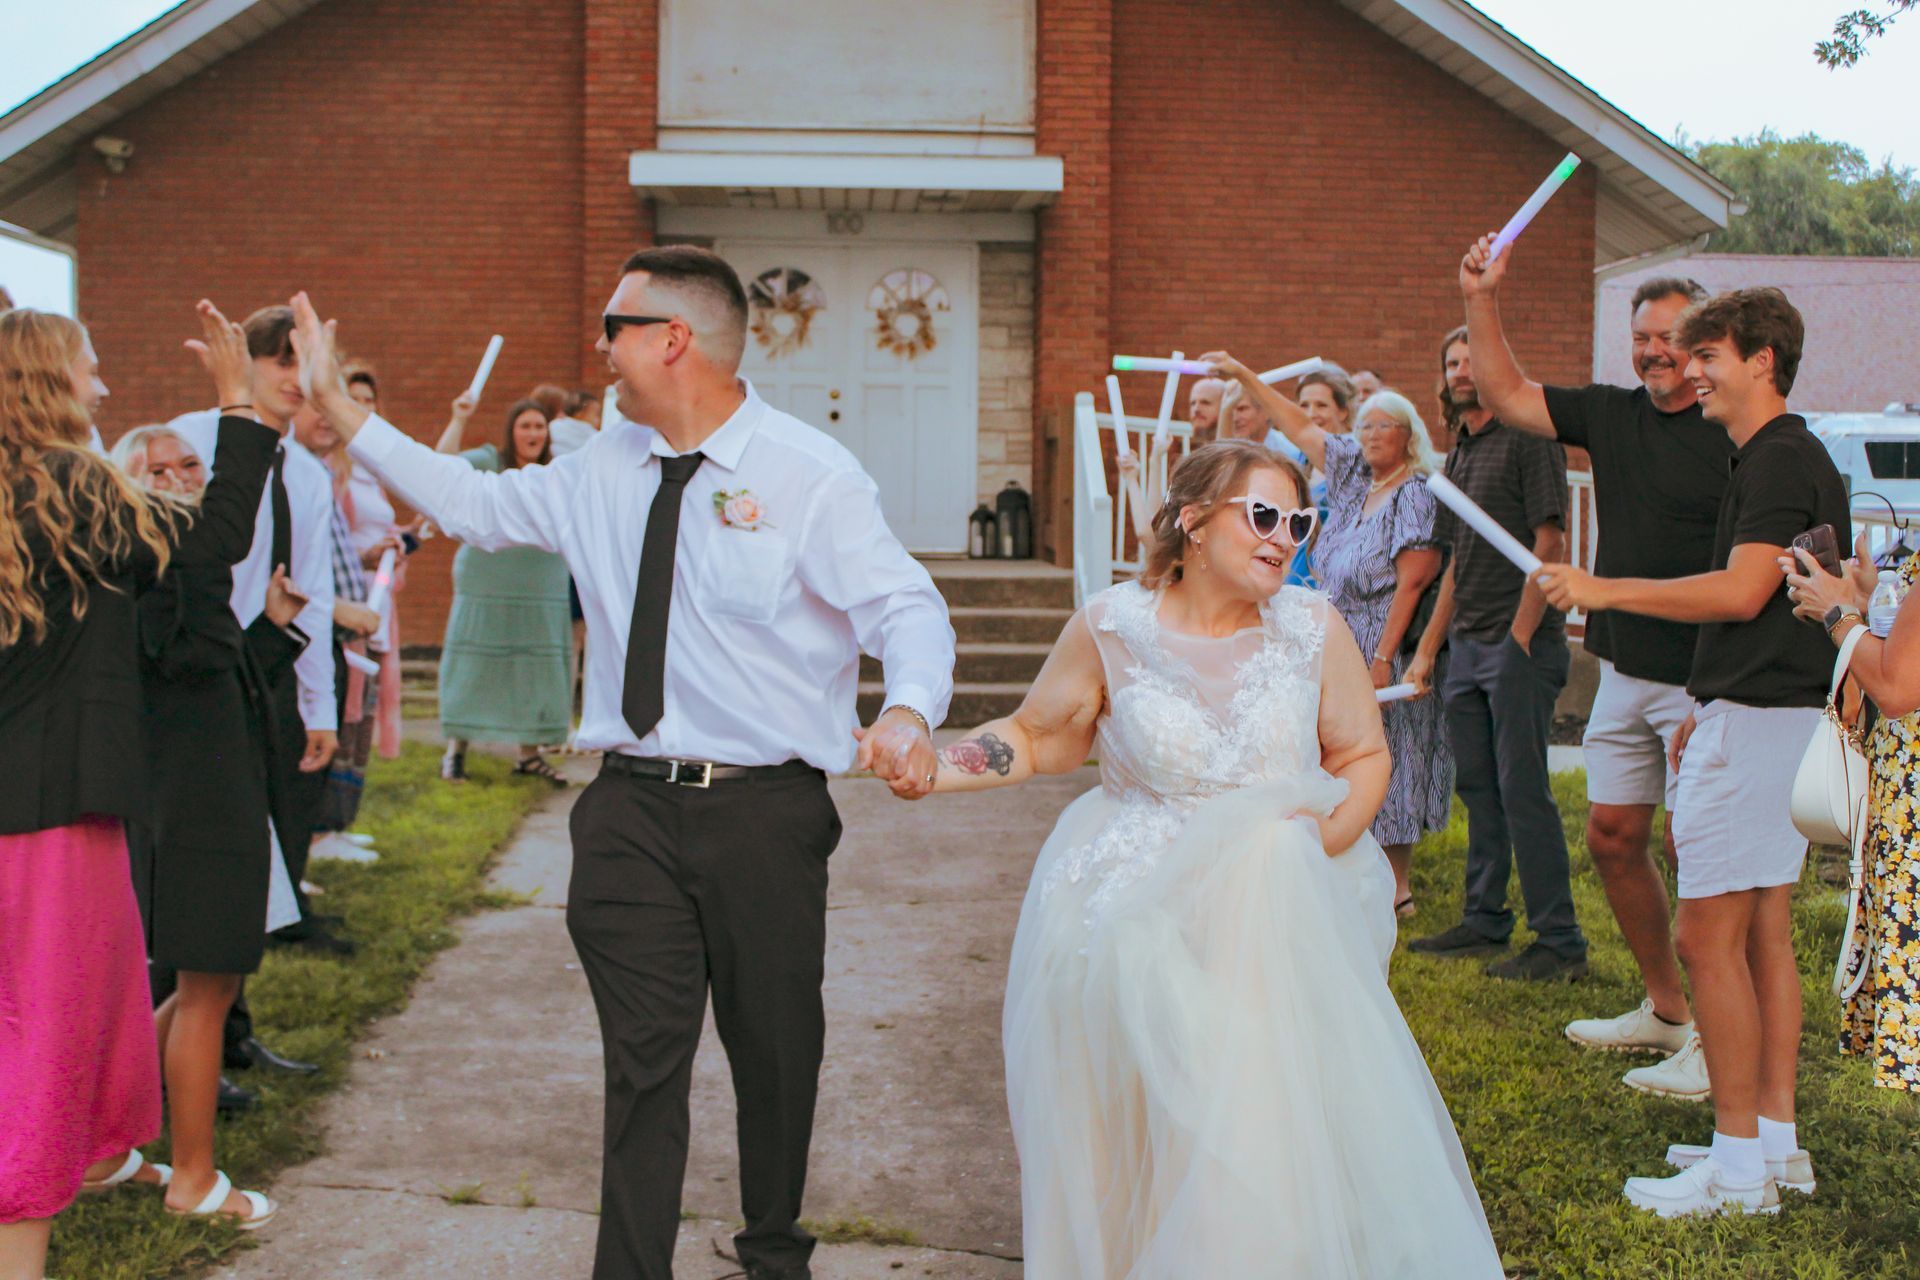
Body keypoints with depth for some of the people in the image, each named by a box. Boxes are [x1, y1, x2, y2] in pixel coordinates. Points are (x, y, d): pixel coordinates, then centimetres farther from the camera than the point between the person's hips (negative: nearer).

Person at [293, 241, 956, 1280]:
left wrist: (909, 710, -34)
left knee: (775, 1049, 13)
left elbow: (909, 610, -13)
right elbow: (473, 502, 21)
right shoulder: (600, 473, 10)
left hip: (764, 811, -3)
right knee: (642, 1058, 6)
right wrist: (338, 411, 19)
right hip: (631, 808, 4)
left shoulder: (812, 476, -8)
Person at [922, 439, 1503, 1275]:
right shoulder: (1113, 627, -2)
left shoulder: (1313, 628, 1)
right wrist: (935, 767, -6)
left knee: (1271, 1109, -11)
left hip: (1282, 910, 1)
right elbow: (1041, 737, 7)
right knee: (1140, 1124, -7)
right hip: (1139, 912, -1)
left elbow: (1364, 755, 8)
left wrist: (1327, 834, -10)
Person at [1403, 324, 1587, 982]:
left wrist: (1521, 638, -18)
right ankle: (1484, 920, 23)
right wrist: (1427, 650, 18)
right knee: (1478, 787, 13)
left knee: (1523, 790, -8)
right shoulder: (1458, 456, 19)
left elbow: (1549, 544, -14)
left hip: (1520, 643, -9)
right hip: (1467, 647, 9)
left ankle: (1559, 941, -2)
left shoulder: (1528, 439, -8)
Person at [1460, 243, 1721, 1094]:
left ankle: (1716, 1039, 3)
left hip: (1701, 677, -7)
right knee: (1612, 838, 11)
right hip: (1625, 669, 7)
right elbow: (1506, 396, 13)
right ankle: (1665, 1008, 26)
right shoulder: (1612, 414, 9)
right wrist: (1482, 299, 3)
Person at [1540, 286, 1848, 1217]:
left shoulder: (1780, 459, -14)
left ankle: (1739, 1162, -3)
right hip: (1779, 713, 11)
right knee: (1765, 932, 12)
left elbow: (1742, 593, -24)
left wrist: (1603, 590, -18)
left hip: (1755, 720, -11)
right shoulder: (1786, 458, 18)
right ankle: (1776, 1141, 18)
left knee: (1708, 934, -8)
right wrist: (1708, 713, 24)